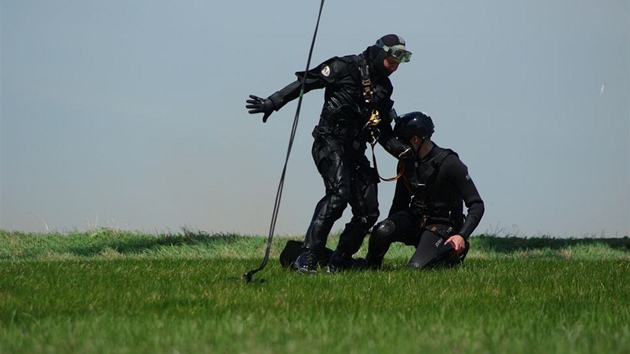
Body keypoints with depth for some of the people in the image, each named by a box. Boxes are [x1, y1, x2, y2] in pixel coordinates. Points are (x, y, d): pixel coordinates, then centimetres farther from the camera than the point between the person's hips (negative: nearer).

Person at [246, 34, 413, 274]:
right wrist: (273, 103, -13)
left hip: (355, 152, 8)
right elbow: (306, 82, -6)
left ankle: (338, 263, 15)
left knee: (368, 212, 0)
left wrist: (403, 151, 3)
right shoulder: (347, 68, -3)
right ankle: (307, 258, -31)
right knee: (339, 193, -29)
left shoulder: (384, 87, 18)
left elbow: (384, 133, 21)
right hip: (330, 144, -8)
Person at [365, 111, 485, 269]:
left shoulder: (450, 163, -16)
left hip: (442, 225, -5)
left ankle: (451, 255, 5)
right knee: (382, 231, -26)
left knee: (416, 267, -26)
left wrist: (462, 236, -27)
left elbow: (477, 205, -16)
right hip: (415, 219, 5)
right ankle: (370, 268, 1)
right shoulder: (407, 163, 2)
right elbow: (400, 202, 16)